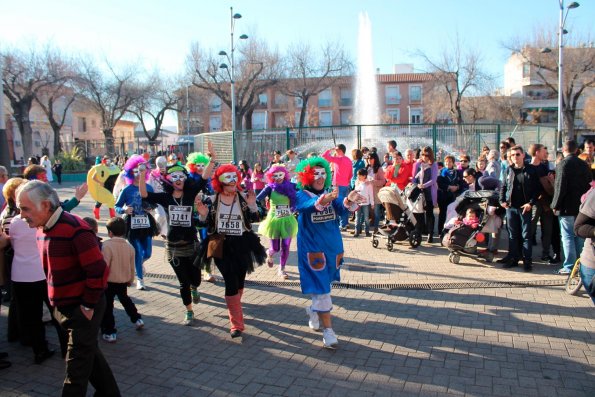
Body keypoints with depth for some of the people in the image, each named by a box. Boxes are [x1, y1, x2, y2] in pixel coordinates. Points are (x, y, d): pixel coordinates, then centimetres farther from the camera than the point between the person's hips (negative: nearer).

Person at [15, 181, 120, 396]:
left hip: (83, 308, -9)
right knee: (88, 352, 20)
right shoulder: (42, 229, 6)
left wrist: (88, 306, -17)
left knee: (77, 362, 1)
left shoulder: (75, 230, -23)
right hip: (64, 308, 9)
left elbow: (98, 271, -23)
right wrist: (56, 303, 12)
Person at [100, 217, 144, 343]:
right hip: (124, 281, 6)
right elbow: (132, 266, 8)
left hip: (110, 281, -6)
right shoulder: (129, 246, 0)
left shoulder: (107, 245, -19)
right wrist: (130, 280, 21)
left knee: (107, 306, 6)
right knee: (125, 299, 30)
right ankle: (137, 319, 34)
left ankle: (109, 332, 10)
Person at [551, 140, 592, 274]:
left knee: (568, 237, -1)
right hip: (581, 206, 6)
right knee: (580, 236, 14)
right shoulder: (584, 164, 7)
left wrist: (555, 205, -9)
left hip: (567, 207, -6)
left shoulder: (563, 164, -13)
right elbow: (589, 185, 12)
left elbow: (560, 187, -17)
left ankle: (569, 266, 0)